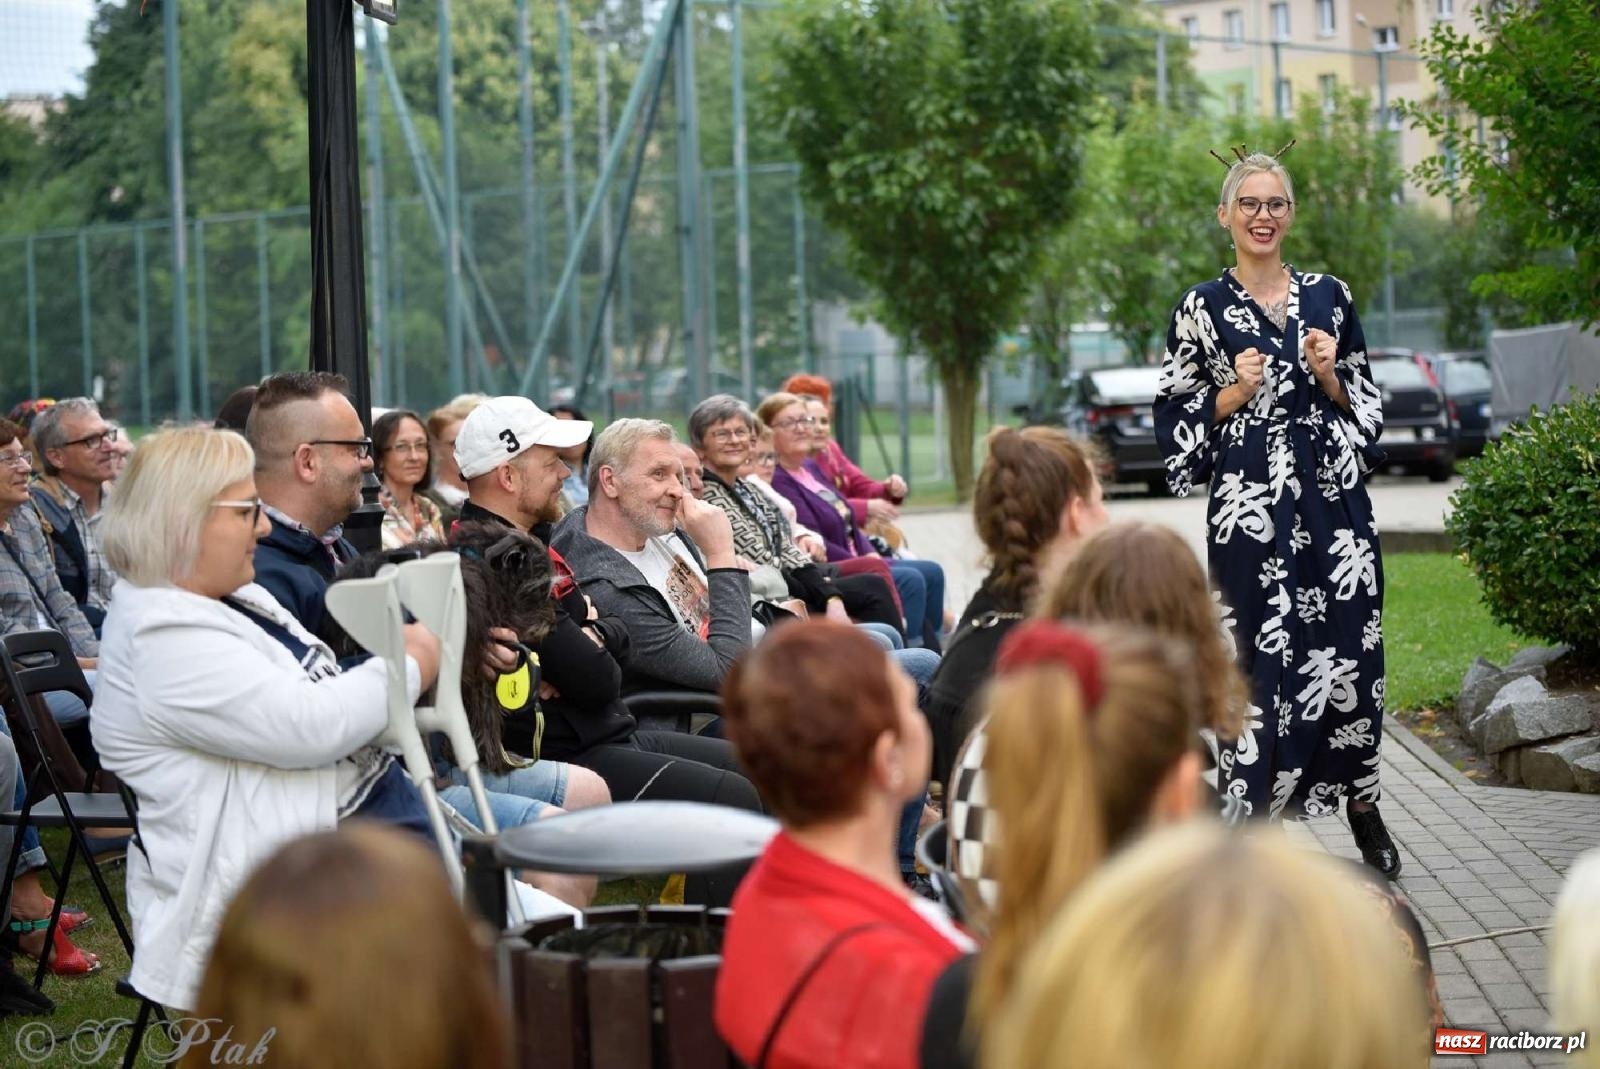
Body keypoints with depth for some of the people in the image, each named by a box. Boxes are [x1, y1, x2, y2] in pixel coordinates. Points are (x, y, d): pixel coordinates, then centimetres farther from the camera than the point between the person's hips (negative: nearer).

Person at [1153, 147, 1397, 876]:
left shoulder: (1328, 296, 11)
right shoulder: (1203, 308, 4)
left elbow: (1366, 403, 16)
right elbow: (1176, 418, 6)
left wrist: (1330, 378, -4)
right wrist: (1234, 394, -9)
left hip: (1334, 499, 3)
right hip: (1250, 508, -2)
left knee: (1349, 651, 2)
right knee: (1268, 657, -5)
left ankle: (1361, 803, 18)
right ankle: (1261, 808, 4)